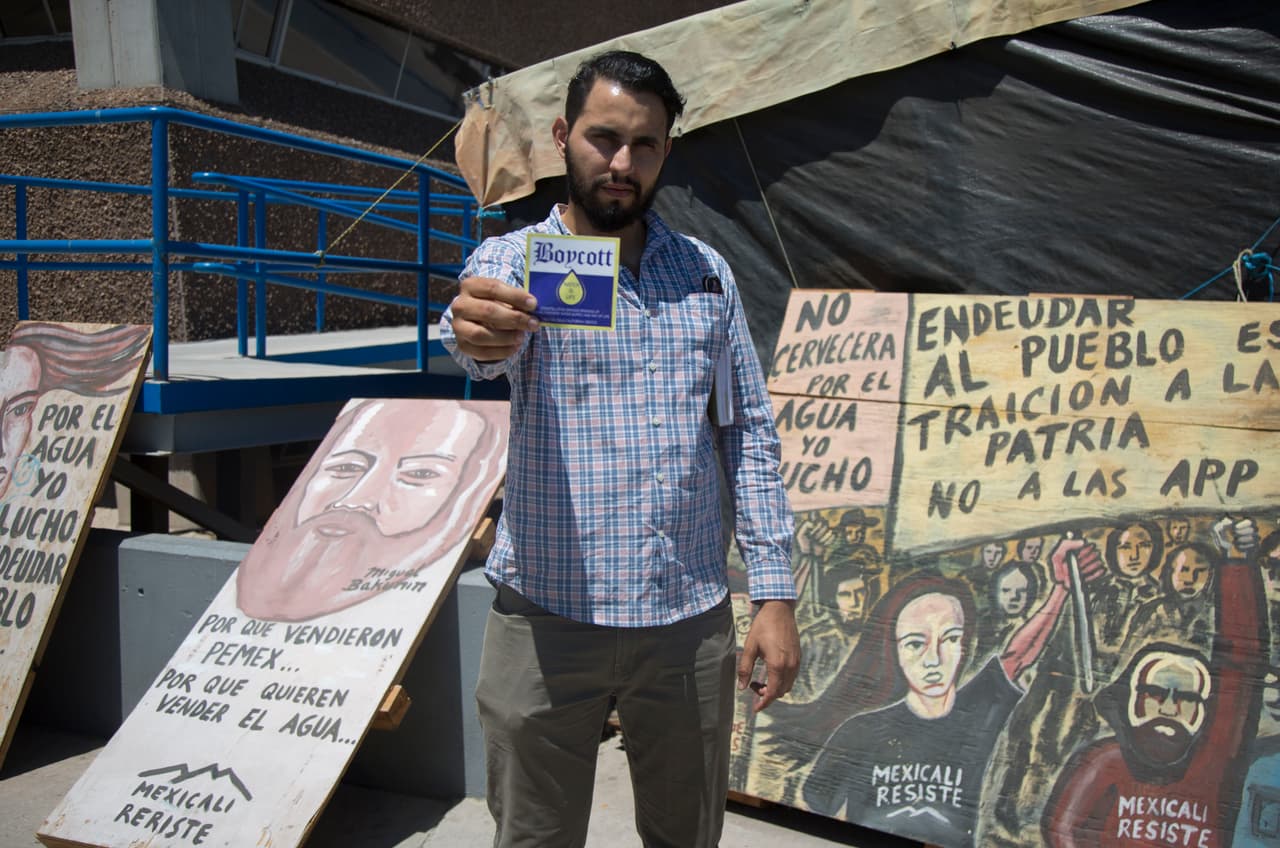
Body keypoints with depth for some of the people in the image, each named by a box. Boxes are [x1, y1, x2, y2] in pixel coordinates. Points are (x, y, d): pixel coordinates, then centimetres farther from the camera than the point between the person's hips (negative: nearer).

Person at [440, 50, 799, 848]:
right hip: (547, 619, -2)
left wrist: (775, 593, -1)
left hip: (691, 619, 3)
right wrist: (478, 333, -50)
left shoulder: (706, 272, 7)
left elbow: (751, 430, 7)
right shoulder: (512, 260, -1)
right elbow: (493, 339, -24)